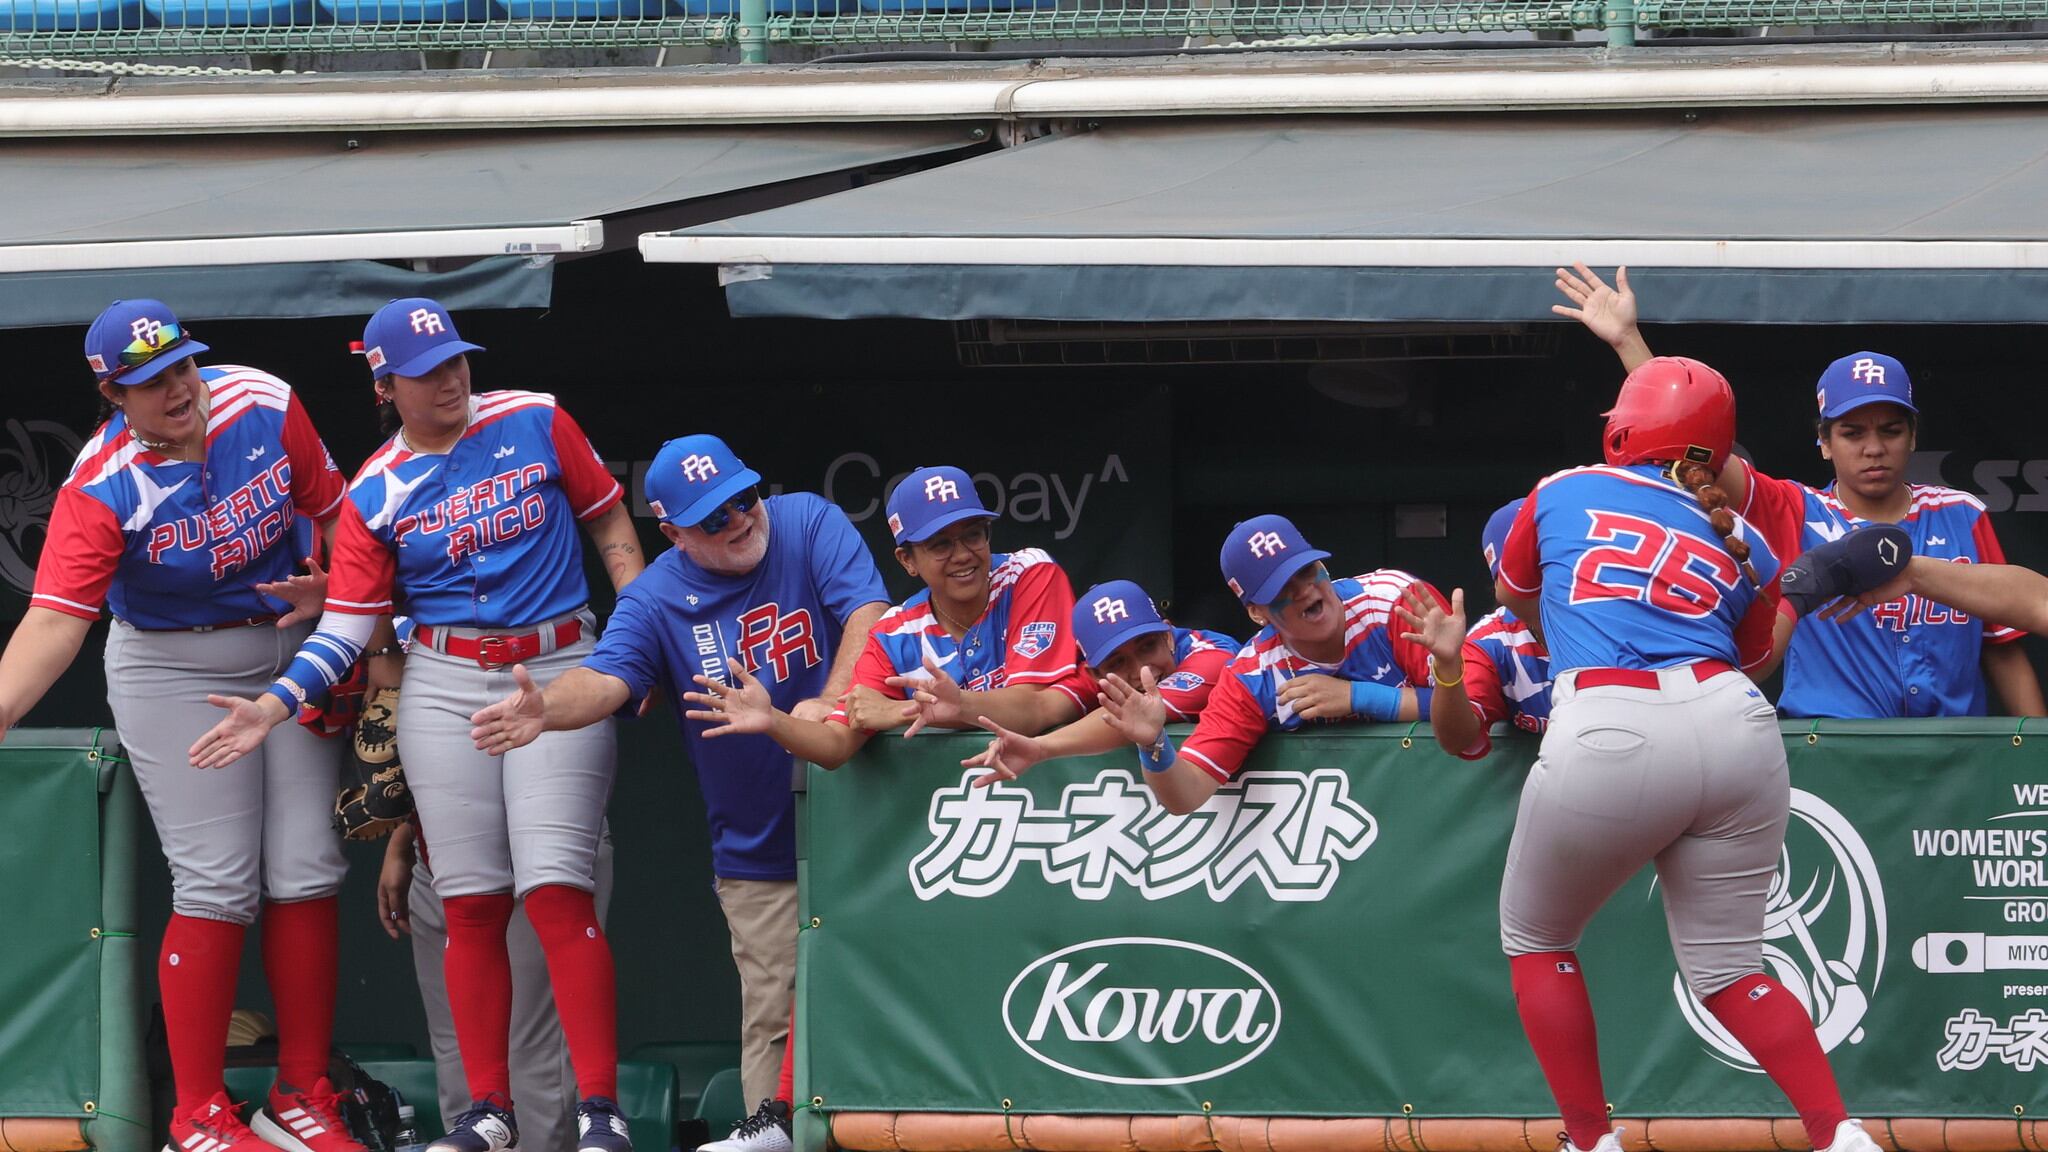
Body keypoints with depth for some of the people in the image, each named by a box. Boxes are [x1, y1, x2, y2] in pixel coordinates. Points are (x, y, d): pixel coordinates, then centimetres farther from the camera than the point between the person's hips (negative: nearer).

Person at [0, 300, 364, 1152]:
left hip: (291, 650, 4)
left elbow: (332, 507, 5)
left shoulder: (264, 404, -12)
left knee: (306, 876, 3)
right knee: (218, 889, -9)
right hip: (175, 675, -4)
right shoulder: (102, 488, -23)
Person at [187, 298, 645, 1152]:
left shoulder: (536, 423, 2)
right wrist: (271, 707, -10)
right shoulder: (376, 494, 4)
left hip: (558, 675, -2)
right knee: (471, 903, 0)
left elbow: (608, 519, 10)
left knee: (556, 887, -12)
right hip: (444, 687, 2)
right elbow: (349, 623, 2)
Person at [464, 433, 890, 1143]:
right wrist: (546, 710, -42)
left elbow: (868, 615, -14)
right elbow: (606, 678, -19)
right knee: (773, 1011, -2)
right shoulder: (657, 599, -4)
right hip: (759, 853, 1)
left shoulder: (808, 524, -4)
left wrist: (830, 702, -30)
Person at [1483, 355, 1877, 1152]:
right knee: (1727, 967, 14)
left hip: (1607, 736, -3)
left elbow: (1513, 597, 39)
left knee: (1535, 940, 19)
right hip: (1736, 725, 3)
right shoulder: (1744, 547, 21)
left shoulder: (1563, 495, 20)